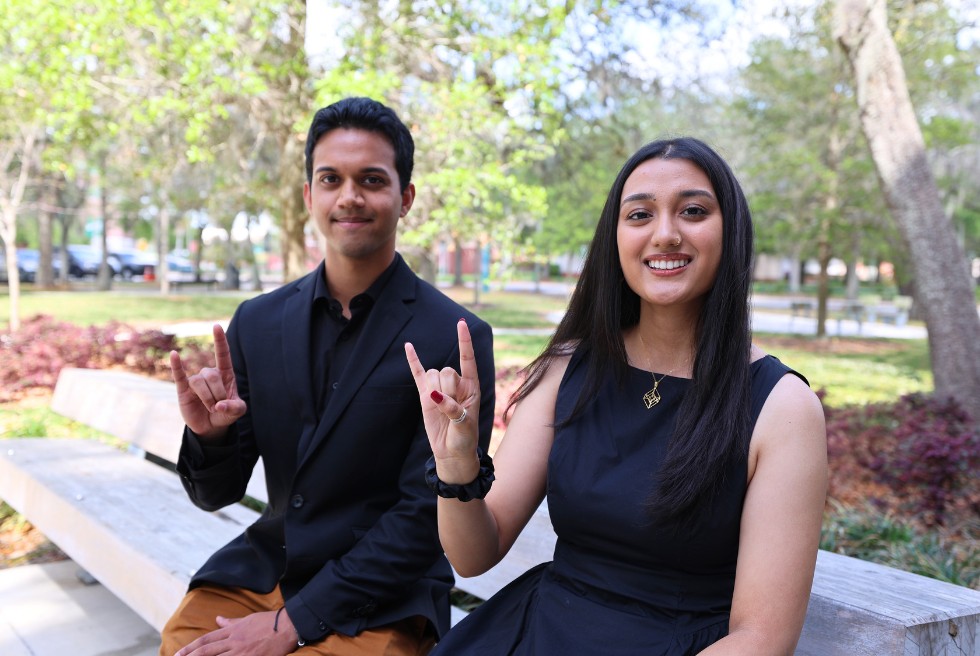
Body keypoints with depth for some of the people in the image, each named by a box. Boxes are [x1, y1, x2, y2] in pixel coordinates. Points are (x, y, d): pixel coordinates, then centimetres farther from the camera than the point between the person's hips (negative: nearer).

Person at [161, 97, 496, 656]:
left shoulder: (456, 339, -12)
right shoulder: (257, 322, 2)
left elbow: (427, 518, -12)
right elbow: (217, 495, 7)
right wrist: (208, 434, -15)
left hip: (380, 603, -3)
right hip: (259, 569, 4)